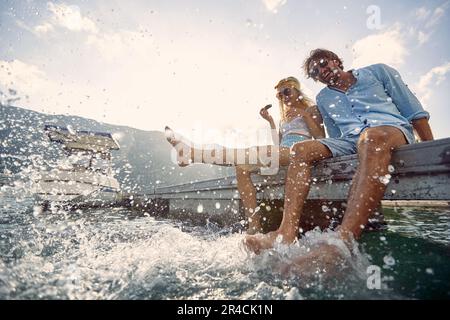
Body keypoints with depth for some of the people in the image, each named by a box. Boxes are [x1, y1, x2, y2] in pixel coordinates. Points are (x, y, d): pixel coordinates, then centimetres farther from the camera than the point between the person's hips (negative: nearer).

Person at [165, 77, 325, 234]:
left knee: (250, 153, -25)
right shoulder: (284, 117, 34)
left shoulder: (310, 109, 18)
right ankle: (254, 225, -21)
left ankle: (192, 153, -28)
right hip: (283, 154, 7)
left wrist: (304, 114, -5)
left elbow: (320, 137, 3)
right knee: (242, 168, -15)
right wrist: (270, 121, 15)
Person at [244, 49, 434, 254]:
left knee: (372, 137, -39)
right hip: (351, 140, 4)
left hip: (393, 128, -3)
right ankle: (287, 232, -39)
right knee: (300, 149, -20)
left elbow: (415, 112, 13)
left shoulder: (378, 72, 18)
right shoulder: (323, 98, 27)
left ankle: (342, 240, -56)